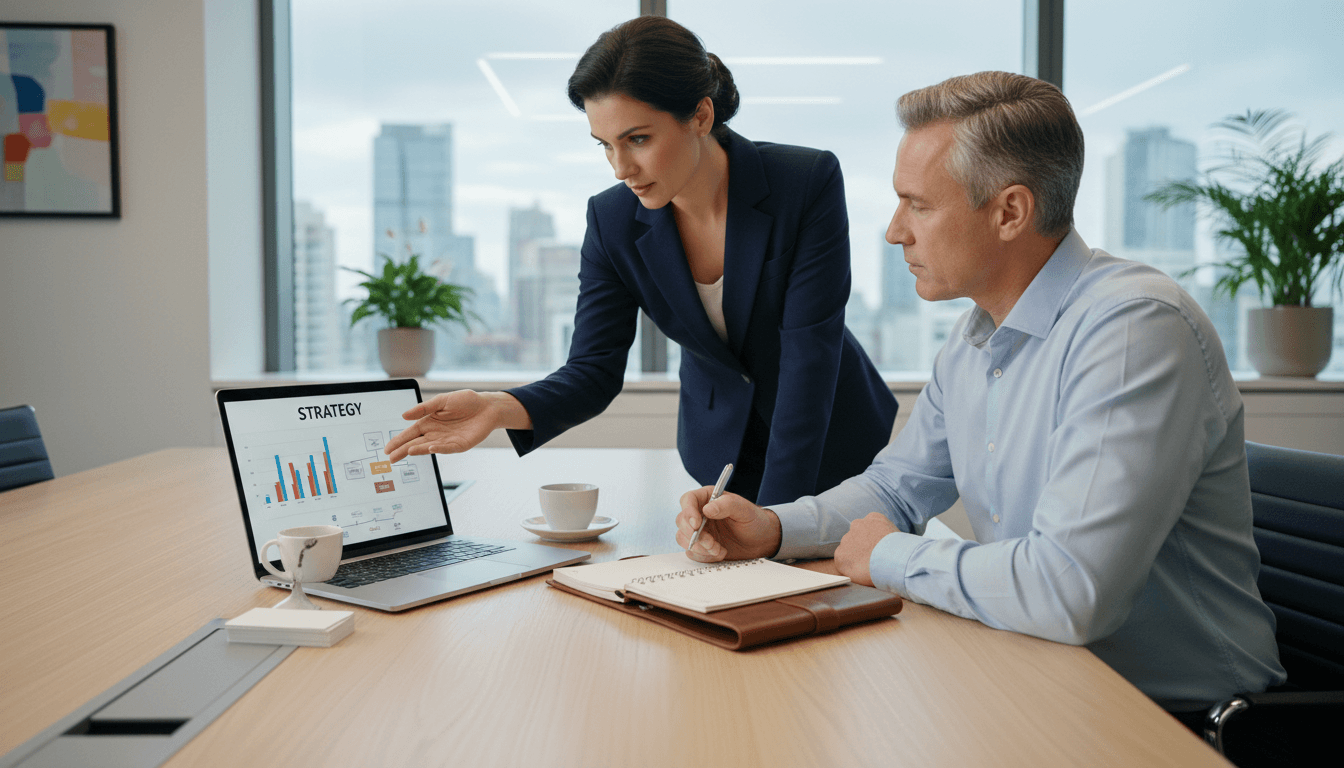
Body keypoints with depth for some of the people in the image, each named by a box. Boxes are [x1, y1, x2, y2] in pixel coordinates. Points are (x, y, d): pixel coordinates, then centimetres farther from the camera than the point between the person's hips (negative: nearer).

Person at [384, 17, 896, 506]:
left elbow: (809, 357, -27)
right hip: (720, 450, 2)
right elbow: (595, 370, -16)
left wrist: (773, 517, -31)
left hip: (834, 442, -1)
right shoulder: (613, 223, -16)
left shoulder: (810, 184, -25)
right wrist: (499, 408, -36)